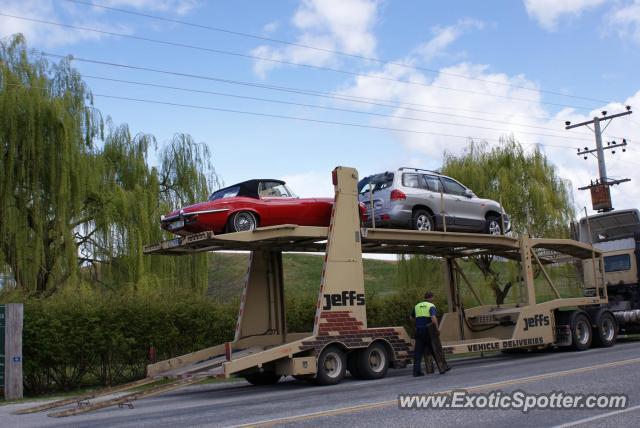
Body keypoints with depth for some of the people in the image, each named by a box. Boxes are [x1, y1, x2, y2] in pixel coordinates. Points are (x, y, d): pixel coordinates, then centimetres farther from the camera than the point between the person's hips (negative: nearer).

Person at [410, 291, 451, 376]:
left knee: (418, 351, 2)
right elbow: (433, 318, -21)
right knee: (436, 349, 9)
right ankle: (442, 367, 17)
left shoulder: (417, 306, 12)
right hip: (429, 330, -4)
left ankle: (417, 371, -4)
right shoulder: (431, 306, -5)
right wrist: (437, 328, -11)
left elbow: (412, 318, 25)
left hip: (419, 330, 4)